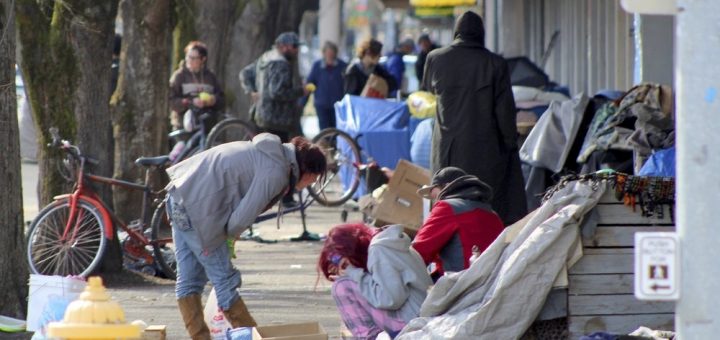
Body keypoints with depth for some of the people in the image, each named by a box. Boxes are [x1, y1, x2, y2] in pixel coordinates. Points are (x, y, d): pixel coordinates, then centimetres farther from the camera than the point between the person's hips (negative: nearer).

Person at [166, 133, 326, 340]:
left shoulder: (269, 152, 16)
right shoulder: (276, 173, -14)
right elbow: (243, 217, -17)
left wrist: (229, 233, 10)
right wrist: (230, 234, 4)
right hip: (198, 208, -10)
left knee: (189, 281, 11)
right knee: (225, 281, 1)